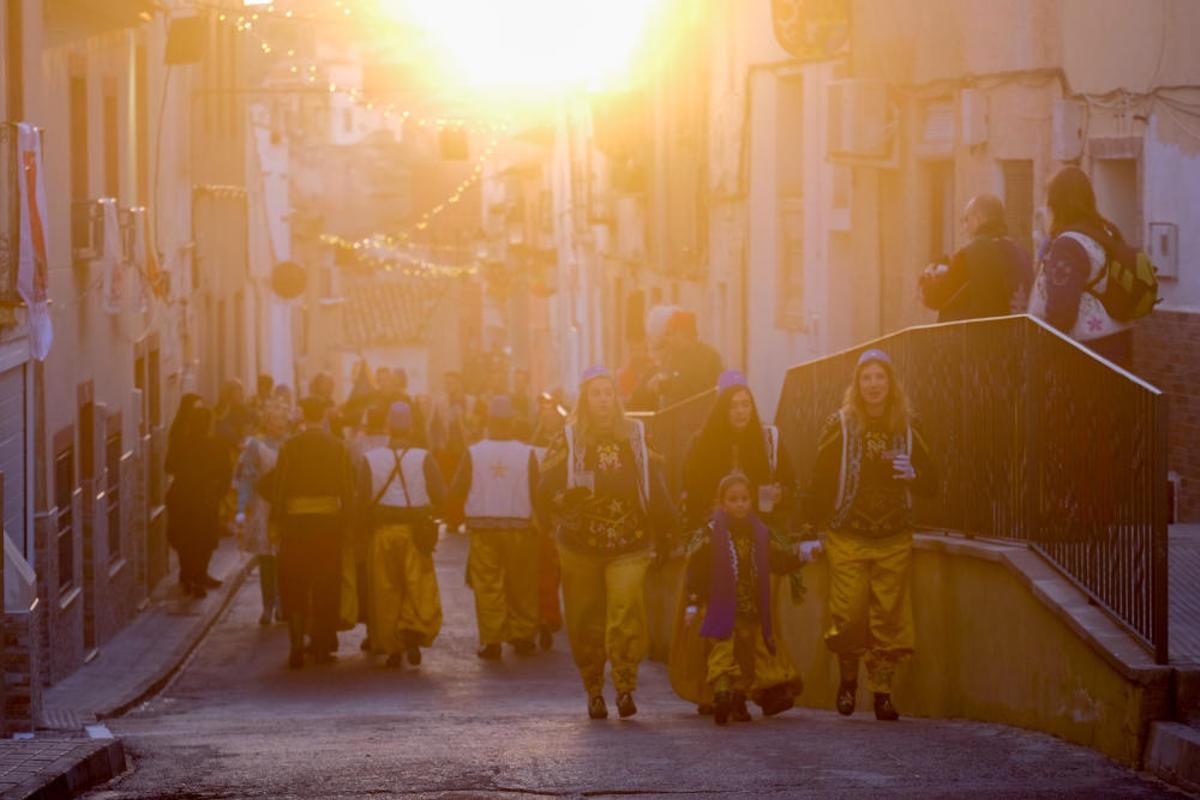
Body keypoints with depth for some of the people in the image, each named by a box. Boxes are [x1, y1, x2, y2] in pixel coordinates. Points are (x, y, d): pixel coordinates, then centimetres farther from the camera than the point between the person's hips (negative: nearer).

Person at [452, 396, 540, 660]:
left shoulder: (473, 453, -5)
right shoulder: (527, 453, -6)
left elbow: (458, 490, -1)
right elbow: (536, 492, -3)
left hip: (483, 527, 0)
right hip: (519, 527, 0)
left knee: (487, 586, 2)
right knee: (520, 586, 12)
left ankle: (491, 641, 0)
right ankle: (522, 636, 17)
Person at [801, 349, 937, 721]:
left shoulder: (906, 430, 8)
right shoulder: (840, 426, 0)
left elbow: (931, 482, 12)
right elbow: (820, 480, -1)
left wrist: (912, 475, -11)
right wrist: (814, 527, -7)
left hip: (894, 540, 2)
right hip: (847, 538, -2)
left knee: (889, 619, -1)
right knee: (849, 616, -8)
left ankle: (882, 692, 7)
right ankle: (848, 679, 16)